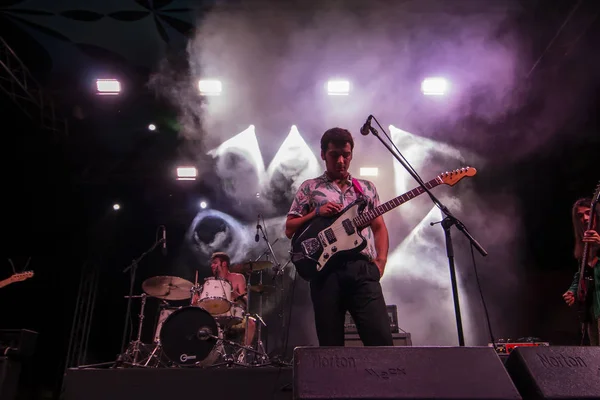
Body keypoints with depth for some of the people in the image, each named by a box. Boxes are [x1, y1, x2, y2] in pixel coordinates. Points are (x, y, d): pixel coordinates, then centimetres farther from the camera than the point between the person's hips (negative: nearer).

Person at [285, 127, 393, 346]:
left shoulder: (367, 187, 19)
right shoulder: (309, 187, 12)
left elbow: (379, 227, 18)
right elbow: (290, 229, 9)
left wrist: (381, 260, 3)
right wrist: (316, 212, -7)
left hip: (363, 268, 1)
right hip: (326, 269, -1)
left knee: (382, 340, -8)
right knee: (331, 345, 2)